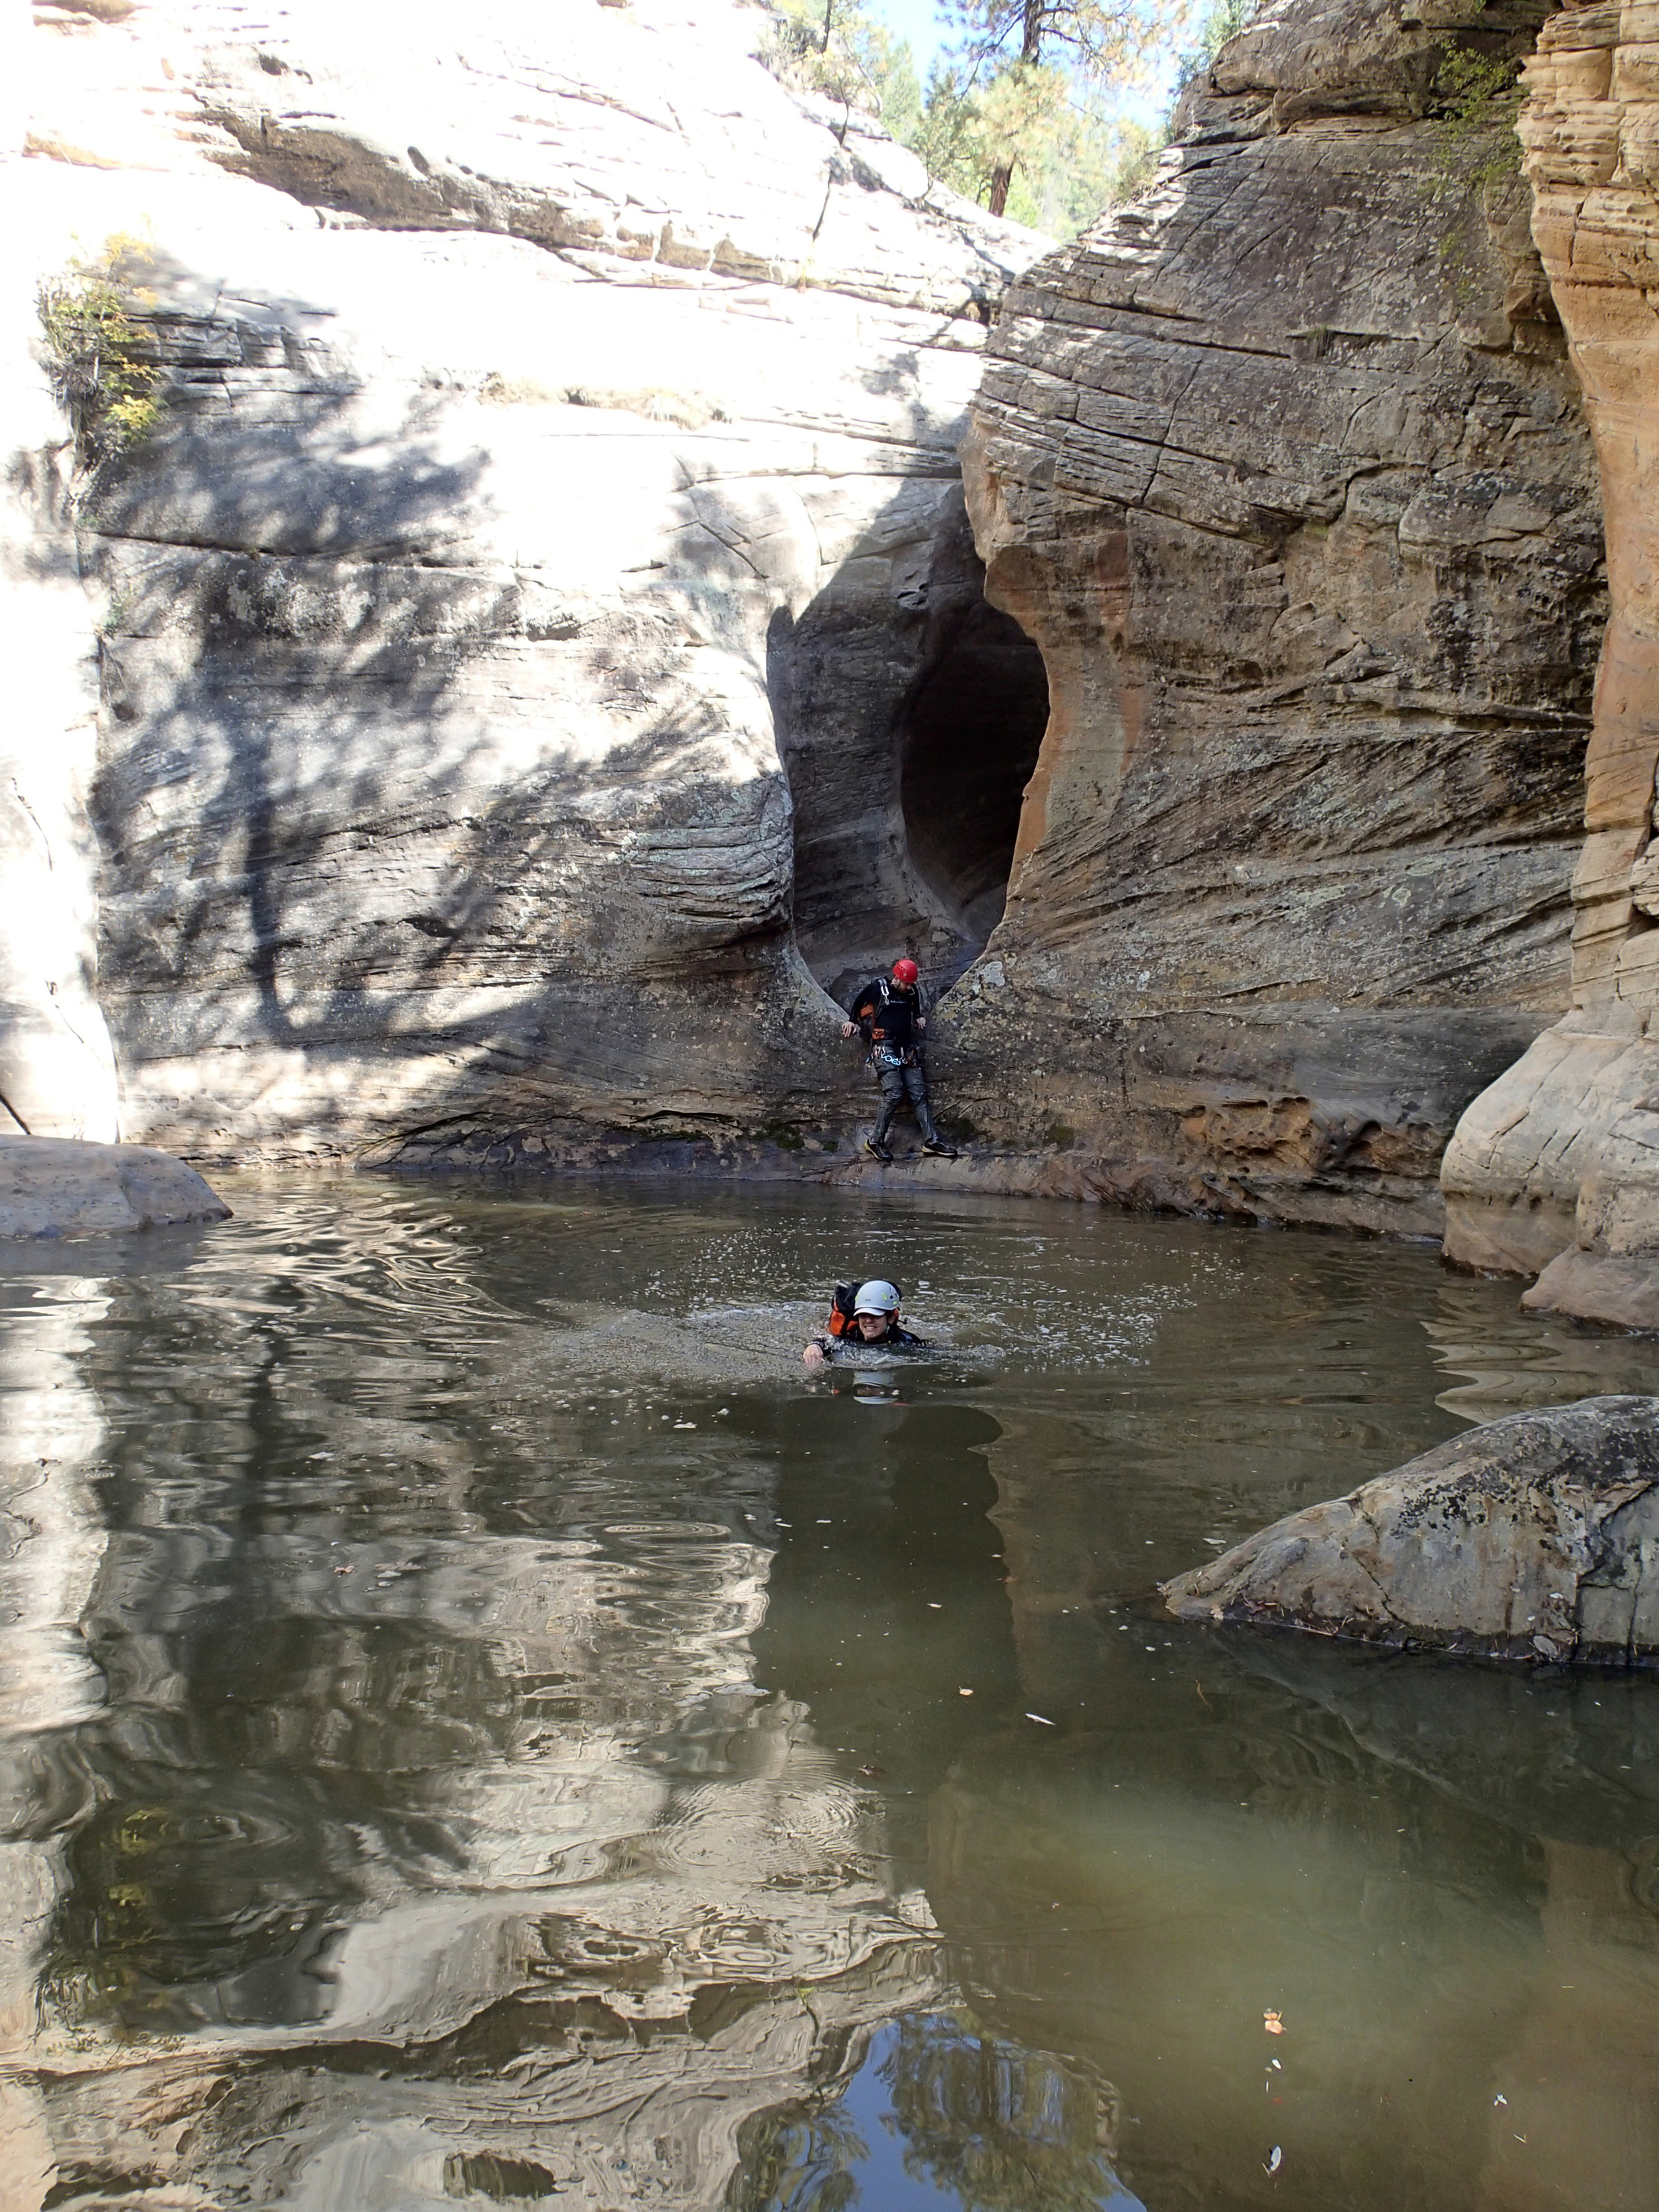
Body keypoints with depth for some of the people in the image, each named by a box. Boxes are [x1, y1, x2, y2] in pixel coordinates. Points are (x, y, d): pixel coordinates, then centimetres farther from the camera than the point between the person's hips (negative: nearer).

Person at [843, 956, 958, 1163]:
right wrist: (853, 1022, 15)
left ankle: (931, 1140, -2)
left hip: (907, 1048, 6)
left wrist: (918, 1017, 17)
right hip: (884, 1047, -6)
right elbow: (859, 1001, 10)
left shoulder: (912, 992, 7)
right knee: (894, 1095, -17)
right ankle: (876, 1142, -8)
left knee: (919, 1093, -1)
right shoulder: (877, 987, -8)